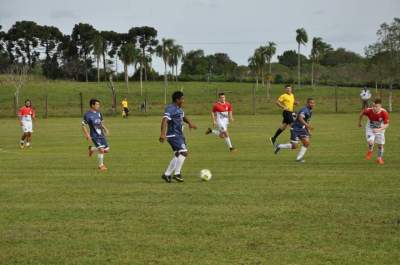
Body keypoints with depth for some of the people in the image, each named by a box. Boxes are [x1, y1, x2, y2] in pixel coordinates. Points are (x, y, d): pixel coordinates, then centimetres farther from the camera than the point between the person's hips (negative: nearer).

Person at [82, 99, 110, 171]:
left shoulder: (99, 113, 7)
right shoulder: (87, 115, -13)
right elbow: (83, 125, -9)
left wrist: (105, 129, 4)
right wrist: (87, 135, -15)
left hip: (101, 135, 7)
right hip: (95, 136, -7)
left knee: (106, 150, 8)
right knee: (101, 150, -15)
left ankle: (91, 149, 31)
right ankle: (101, 165, 6)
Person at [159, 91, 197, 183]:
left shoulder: (178, 109, 14)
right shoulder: (171, 109, -18)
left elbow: (183, 117, 34)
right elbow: (165, 120, -31)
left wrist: (190, 123, 14)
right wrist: (163, 134, -43)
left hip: (179, 135, 11)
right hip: (173, 135, -11)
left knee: (178, 156, 12)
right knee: (183, 152, -18)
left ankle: (167, 174, 18)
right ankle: (177, 174, -11)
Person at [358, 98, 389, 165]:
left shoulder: (384, 113, -32)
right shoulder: (369, 111, -30)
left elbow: (386, 124, -26)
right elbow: (362, 113, -8)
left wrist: (379, 129, -43)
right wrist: (359, 123, 7)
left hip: (380, 129, 1)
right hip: (370, 128, -1)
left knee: (380, 144, 8)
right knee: (371, 142, -23)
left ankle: (379, 158, 33)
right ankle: (370, 151, 12)